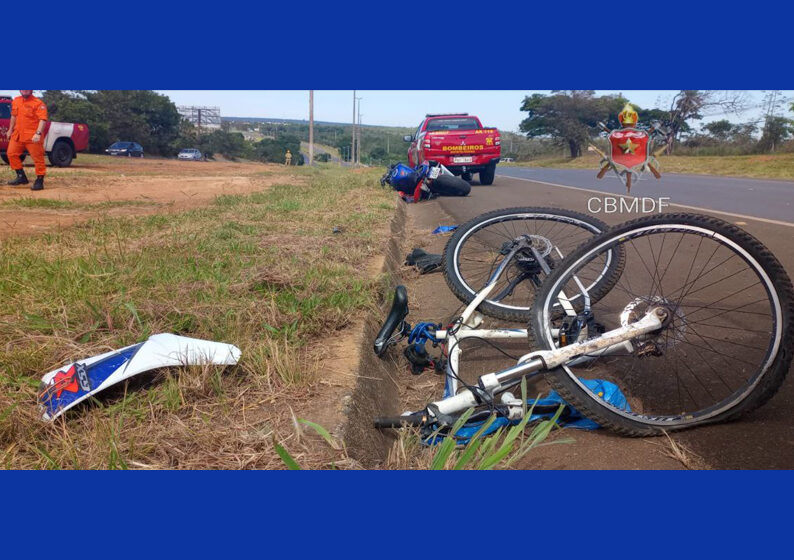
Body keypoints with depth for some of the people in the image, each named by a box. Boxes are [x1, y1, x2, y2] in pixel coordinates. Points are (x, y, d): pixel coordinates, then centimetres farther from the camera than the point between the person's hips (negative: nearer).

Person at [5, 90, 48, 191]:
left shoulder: (38, 103, -11)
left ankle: (39, 181, 4)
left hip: (33, 137, -7)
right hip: (17, 134, 7)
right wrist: (10, 130, 28)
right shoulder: (15, 101, 12)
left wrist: (38, 133, -32)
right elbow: (14, 116, 25)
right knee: (11, 153, 11)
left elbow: (43, 119, -21)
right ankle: (21, 177, 22)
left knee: (38, 158, -5)